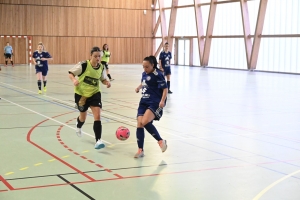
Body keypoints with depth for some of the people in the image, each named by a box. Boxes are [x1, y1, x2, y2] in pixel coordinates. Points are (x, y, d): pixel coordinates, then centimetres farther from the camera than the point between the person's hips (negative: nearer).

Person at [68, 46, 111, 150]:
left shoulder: (101, 68, -6)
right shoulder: (83, 65, -20)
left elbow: (103, 79, 12)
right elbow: (70, 73, -12)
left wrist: (107, 82, -10)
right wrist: (74, 80, -32)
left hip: (94, 94, 2)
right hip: (81, 94, -2)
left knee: (97, 116, -15)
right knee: (83, 116, 17)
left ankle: (98, 141, -13)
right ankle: (79, 127, 56)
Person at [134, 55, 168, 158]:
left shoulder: (158, 75, -12)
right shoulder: (144, 74, 11)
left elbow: (165, 88, -14)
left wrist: (162, 101, -26)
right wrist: (139, 87, 12)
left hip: (155, 103, -7)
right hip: (144, 102, 7)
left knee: (145, 122, -25)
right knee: (139, 124, -3)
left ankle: (161, 141, -6)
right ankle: (140, 150, 6)